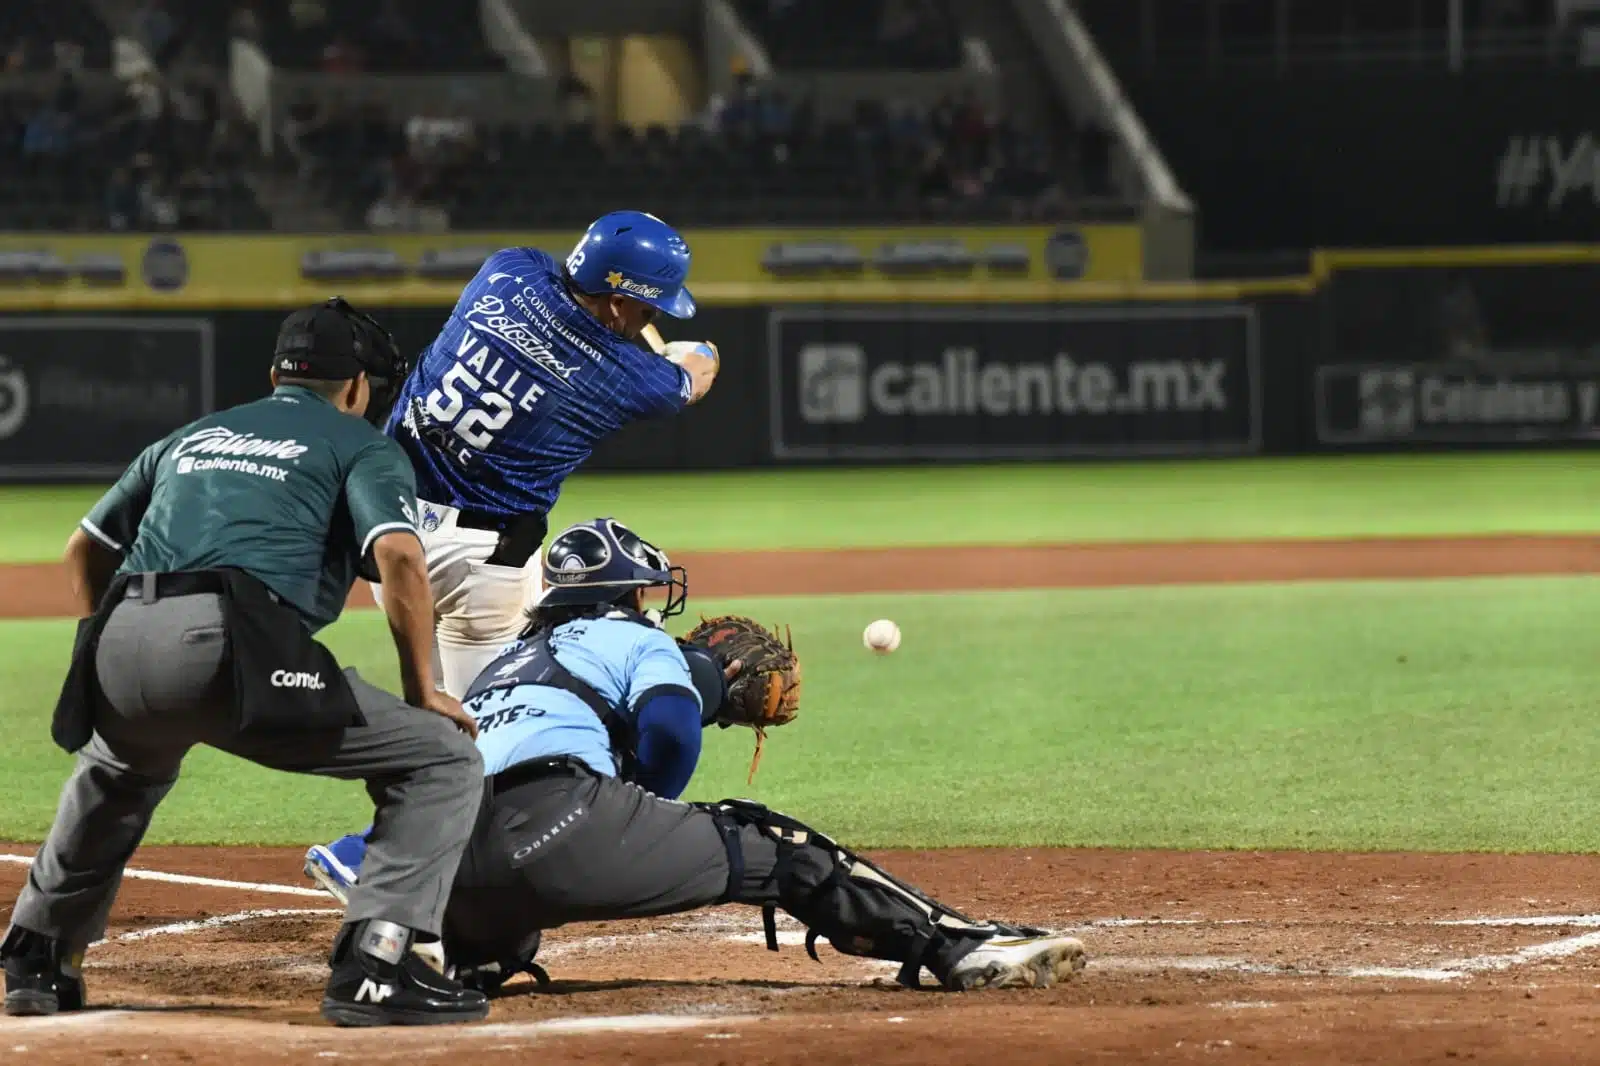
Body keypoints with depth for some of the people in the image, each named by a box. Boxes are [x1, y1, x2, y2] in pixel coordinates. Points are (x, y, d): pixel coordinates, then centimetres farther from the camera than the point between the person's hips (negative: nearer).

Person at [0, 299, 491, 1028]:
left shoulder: (190, 438, 33)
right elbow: (399, 556, -1)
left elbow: (85, 549, 34)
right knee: (443, 761, 3)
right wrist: (422, 691, 5)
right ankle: (375, 967, -12)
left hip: (121, 647, 6)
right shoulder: (363, 446, 17)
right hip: (235, 649, -6)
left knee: (116, 775, 40)